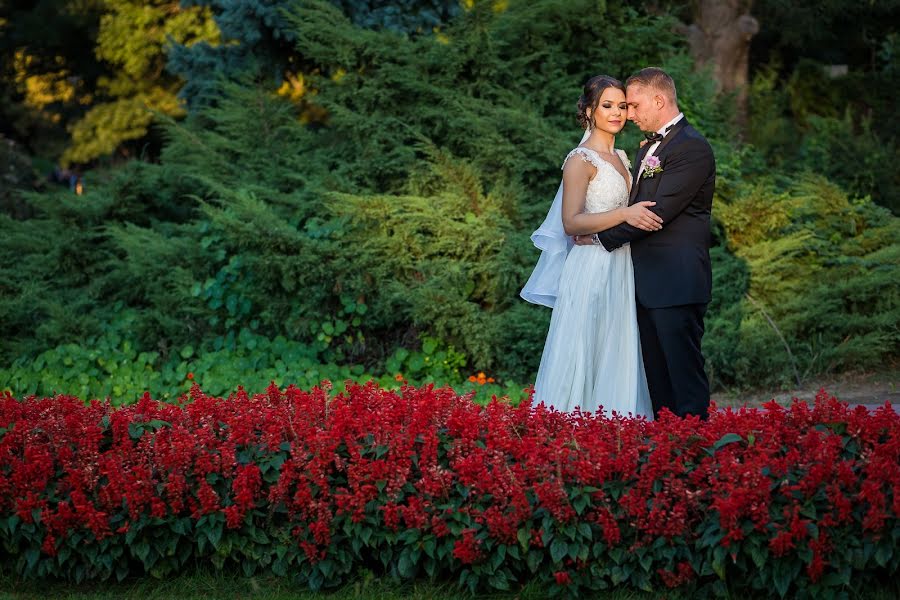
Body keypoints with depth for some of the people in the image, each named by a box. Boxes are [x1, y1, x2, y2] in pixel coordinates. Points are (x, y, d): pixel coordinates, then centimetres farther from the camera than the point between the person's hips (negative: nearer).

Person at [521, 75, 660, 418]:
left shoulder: (621, 158, 16)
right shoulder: (580, 160, -8)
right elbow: (571, 222, -18)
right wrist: (624, 214, -25)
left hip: (621, 272, 8)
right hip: (591, 270, -8)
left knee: (617, 358, 7)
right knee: (583, 358, -5)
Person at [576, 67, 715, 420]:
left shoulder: (692, 148, -12)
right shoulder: (649, 148, 19)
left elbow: (658, 210, -17)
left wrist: (602, 237, -11)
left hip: (677, 282, -9)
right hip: (647, 281, 9)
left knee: (684, 373, -7)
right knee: (656, 375, 10)